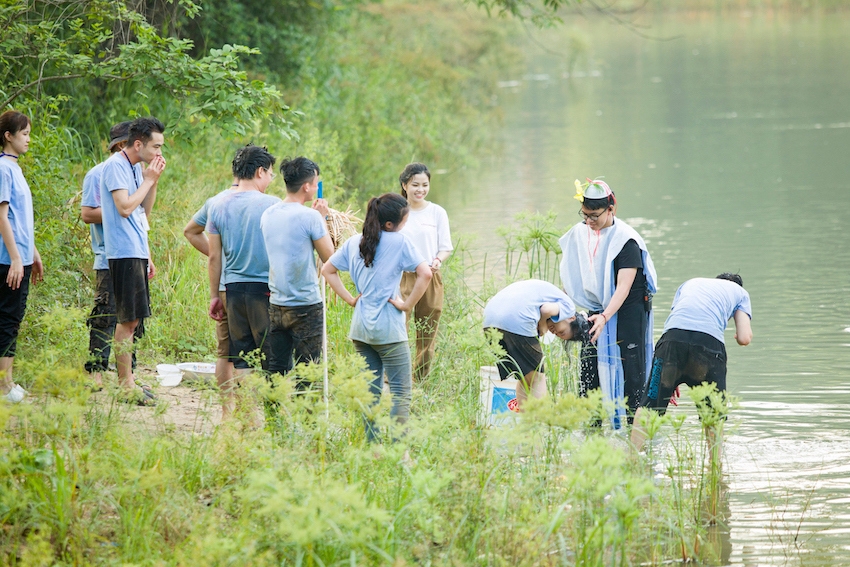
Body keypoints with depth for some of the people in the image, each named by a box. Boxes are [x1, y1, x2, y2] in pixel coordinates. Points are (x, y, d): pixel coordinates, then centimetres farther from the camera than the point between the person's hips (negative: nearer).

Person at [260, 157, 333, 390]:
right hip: (306, 305, -6)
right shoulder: (310, 217, -14)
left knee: (277, 370, 10)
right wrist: (322, 218, 2)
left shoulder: (267, 215, 5)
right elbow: (329, 257, -5)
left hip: (276, 304, 6)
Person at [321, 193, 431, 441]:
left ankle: (371, 444, 14)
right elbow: (425, 274, -20)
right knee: (400, 391, -2)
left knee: (369, 390, 13)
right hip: (389, 328, -6)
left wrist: (350, 298, 11)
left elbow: (327, 270, 15)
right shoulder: (399, 241, -10)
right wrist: (407, 304, -10)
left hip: (360, 327, 6)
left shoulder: (354, 242, 8)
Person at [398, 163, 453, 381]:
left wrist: (438, 260, -15)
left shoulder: (437, 212, 5)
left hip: (430, 278, 1)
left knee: (427, 335, 6)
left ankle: (421, 381, 15)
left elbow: (445, 247, 5)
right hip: (401, 277, -1)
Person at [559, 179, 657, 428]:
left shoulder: (625, 239, -18)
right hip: (598, 312, 6)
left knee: (629, 374, -6)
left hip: (628, 313, -6)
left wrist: (605, 317, -36)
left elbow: (623, 287, -24)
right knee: (589, 372, 1)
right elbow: (571, 278, 13)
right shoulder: (580, 233, 2)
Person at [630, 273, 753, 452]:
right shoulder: (740, 292, 30)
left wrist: (672, 379, 31)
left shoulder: (690, 283, 38)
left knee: (649, 405, 5)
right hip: (709, 340, -1)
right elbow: (744, 338, 15)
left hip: (673, 336, 1)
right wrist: (742, 335, 42)